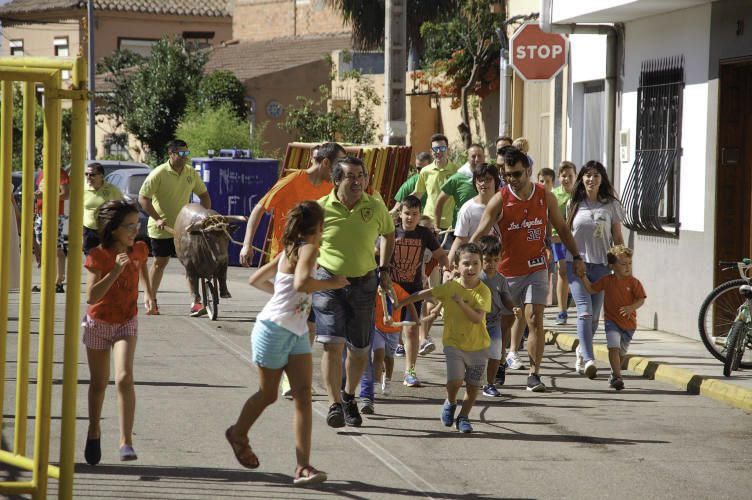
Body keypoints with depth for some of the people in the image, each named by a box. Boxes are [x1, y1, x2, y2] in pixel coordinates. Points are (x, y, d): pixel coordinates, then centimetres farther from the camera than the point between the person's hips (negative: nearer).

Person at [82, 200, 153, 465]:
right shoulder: (98, 255, -19)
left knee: (124, 378, -19)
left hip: (126, 323, 1)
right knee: (99, 383, 12)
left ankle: (126, 440, -19)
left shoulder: (139, 250, -7)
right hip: (98, 323, -1)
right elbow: (91, 297, -28)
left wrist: (148, 292, 22)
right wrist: (116, 270, -34)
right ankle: (94, 431, 36)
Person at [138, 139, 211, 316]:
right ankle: (151, 302, 18)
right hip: (161, 228, -4)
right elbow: (143, 198, -15)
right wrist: (157, 219, -22)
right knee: (160, 263, 6)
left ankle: (196, 301, -1)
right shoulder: (159, 174, -15)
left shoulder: (191, 174, 0)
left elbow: (203, 194, 13)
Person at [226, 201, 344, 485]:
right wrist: (332, 283, -22)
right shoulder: (308, 249, -16)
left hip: (297, 333, 8)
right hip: (275, 330, -8)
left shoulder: (289, 251, 11)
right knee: (268, 394, 11)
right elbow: (302, 283, -35)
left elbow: (256, 280, 18)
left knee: (303, 395, -4)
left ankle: (303, 466, -11)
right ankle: (238, 433, 39)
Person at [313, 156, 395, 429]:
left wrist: (384, 269, 12)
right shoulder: (322, 209, -9)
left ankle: (349, 397, 31)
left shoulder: (376, 207, -3)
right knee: (332, 343, -15)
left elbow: (389, 234, 17)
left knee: (360, 349, 8)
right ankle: (335, 404, -9)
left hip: (363, 283, 2)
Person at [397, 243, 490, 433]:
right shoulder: (450, 287, -5)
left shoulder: (483, 291, -10)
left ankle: (463, 417, 26)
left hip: (478, 346, 0)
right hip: (453, 343, 0)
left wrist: (461, 303, -29)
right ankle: (450, 403, 15)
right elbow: (424, 294, 3)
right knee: (455, 380, -16)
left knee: (473, 386, 6)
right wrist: (398, 304, 6)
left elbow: (477, 318, -20)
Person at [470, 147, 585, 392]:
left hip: (536, 269, 1)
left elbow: (561, 228, 12)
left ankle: (534, 374, -8)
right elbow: (479, 234, -12)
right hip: (506, 271, -1)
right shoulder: (500, 200, -9)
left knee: (535, 320, -11)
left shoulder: (545, 197, -1)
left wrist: (576, 256, 9)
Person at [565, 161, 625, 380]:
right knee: (585, 311, -16)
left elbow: (617, 238, 9)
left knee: (594, 316, 8)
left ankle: (581, 352, 32)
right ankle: (588, 360, -24)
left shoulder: (611, 205, 5)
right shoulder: (574, 204, 7)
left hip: (601, 265, 1)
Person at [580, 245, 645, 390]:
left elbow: (641, 299, -10)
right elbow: (591, 289, 10)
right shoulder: (607, 280, -1)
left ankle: (614, 375, 36)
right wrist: (583, 276, 0)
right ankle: (617, 377, -20)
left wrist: (631, 308, -27)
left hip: (629, 323, 1)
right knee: (614, 347, -19)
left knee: (621, 352, 15)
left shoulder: (633, 282, -7)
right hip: (612, 321, 0)